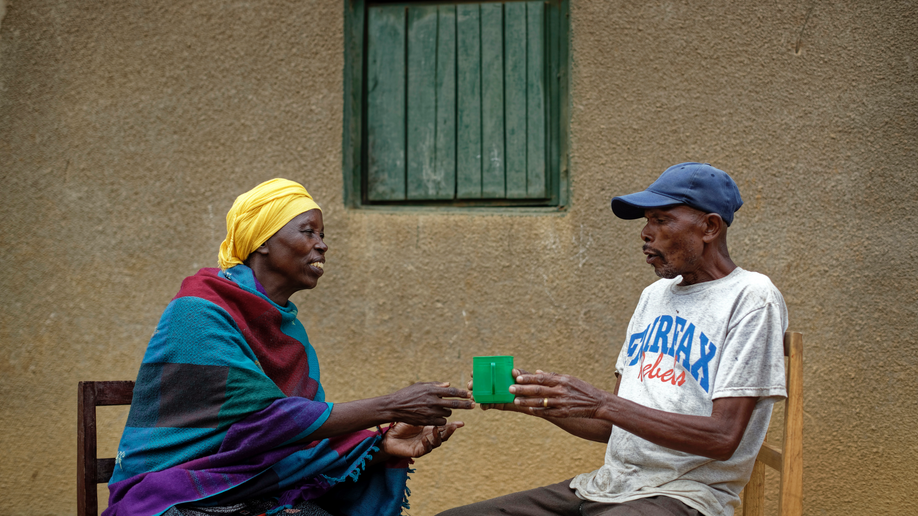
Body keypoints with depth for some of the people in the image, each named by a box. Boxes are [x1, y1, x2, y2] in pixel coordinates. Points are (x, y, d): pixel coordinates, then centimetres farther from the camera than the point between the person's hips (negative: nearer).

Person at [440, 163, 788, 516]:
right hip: (606, 487, 7)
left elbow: (723, 439, -16)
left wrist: (600, 403, -19)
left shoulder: (750, 298, -6)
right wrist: (534, 401, 2)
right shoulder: (654, 295, 19)